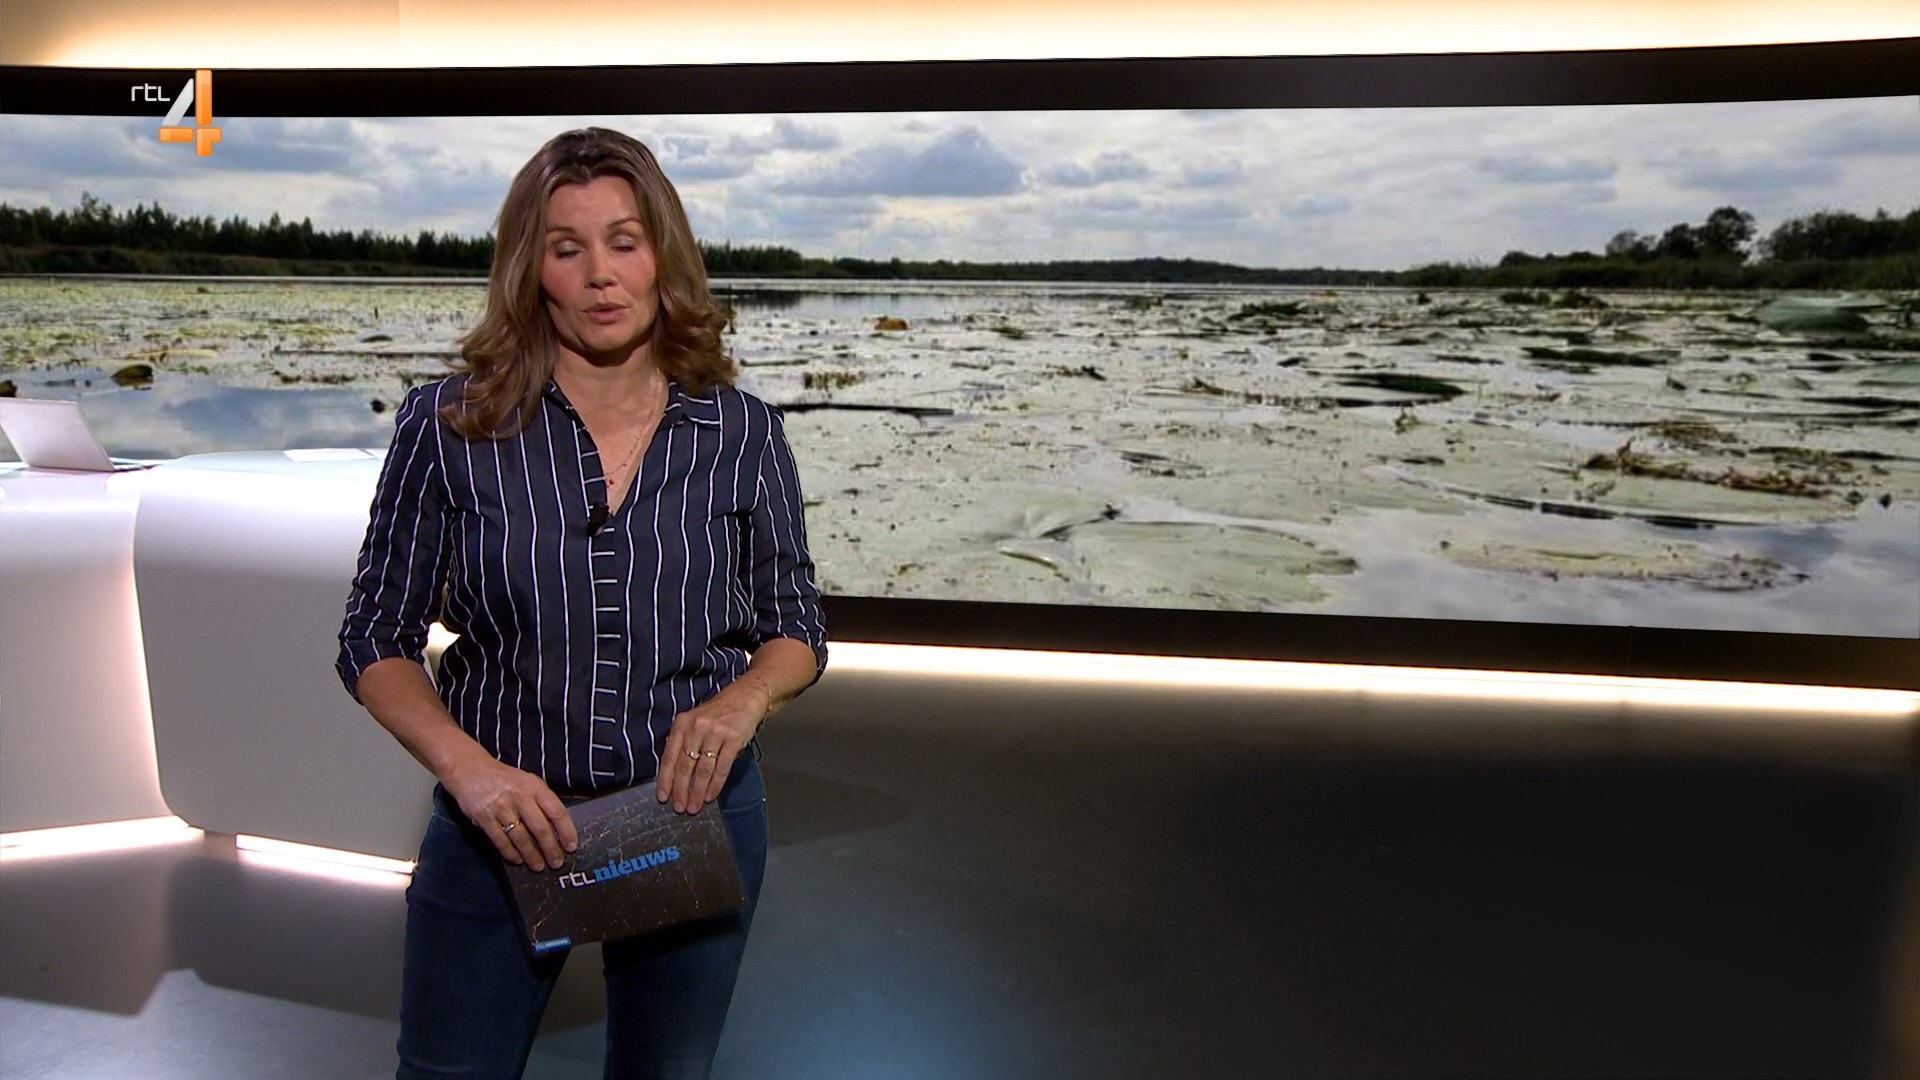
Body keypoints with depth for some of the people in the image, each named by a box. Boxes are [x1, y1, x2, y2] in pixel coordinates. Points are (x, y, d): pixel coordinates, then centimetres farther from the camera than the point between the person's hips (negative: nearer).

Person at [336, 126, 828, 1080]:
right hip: (500, 816, -1)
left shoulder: (740, 433, -5)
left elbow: (796, 630, 4)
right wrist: (466, 766, -19)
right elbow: (376, 642, -3)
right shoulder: (448, 426, -9)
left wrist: (743, 700, -17)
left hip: (695, 812, 2)